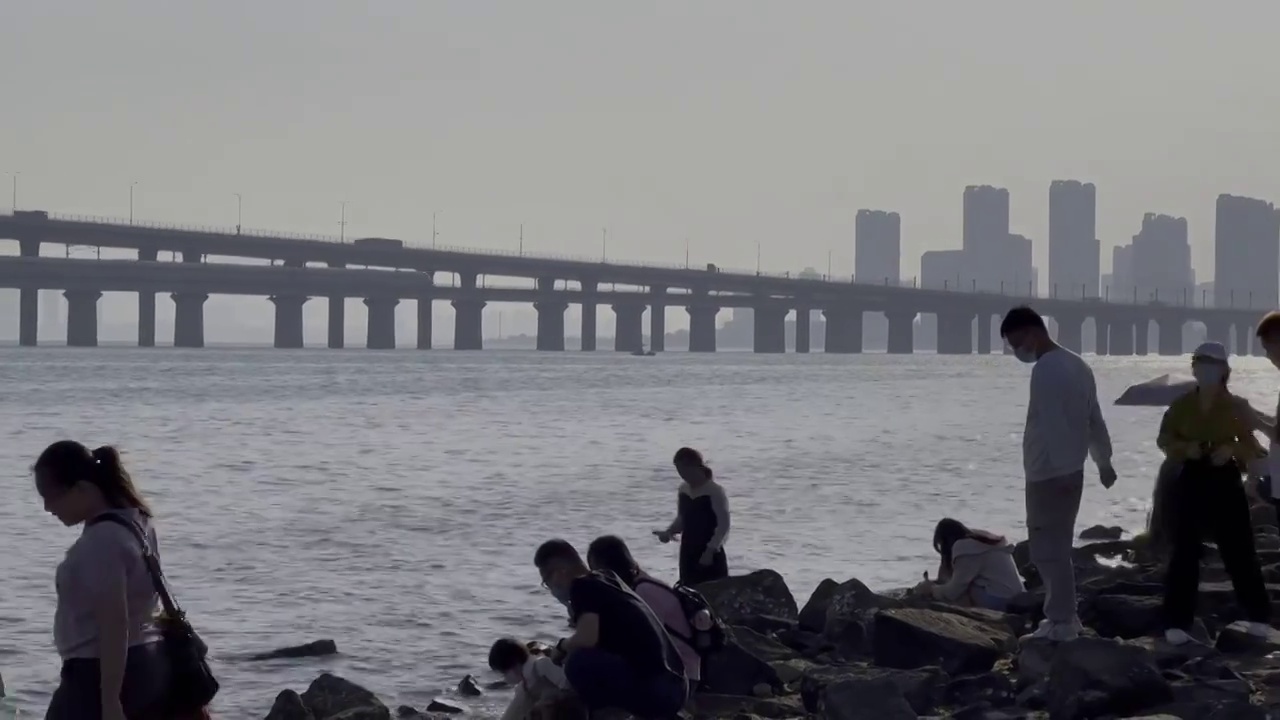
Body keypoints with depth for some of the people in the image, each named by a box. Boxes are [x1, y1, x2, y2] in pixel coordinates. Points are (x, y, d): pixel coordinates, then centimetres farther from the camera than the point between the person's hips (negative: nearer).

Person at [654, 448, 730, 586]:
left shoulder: (715, 491, -12)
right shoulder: (683, 490, 8)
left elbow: (724, 525, -14)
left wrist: (710, 550, -21)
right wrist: (669, 532, 0)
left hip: (711, 555, -7)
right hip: (688, 553, 7)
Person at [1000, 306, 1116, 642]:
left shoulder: (1045, 370, -16)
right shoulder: (1077, 364, 14)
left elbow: (1054, 426, -23)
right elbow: (1095, 419, 20)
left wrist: (1061, 469, -26)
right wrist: (1104, 461, 26)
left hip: (1049, 474, -10)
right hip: (1070, 471, 10)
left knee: (1048, 549, -5)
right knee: (1056, 547, 17)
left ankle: (1061, 623, -4)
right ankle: (1063, 616, 22)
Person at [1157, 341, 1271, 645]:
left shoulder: (1235, 407, -2)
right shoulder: (1182, 405, 0)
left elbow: (1252, 448, 3)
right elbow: (1164, 439, 7)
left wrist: (1231, 450, -18)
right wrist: (1185, 448, -12)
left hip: (1226, 483, -1)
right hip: (1190, 482, 1)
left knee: (1239, 550, 4)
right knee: (1185, 552, -1)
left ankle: (1258, 616, 19)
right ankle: (1177, 623, 3)